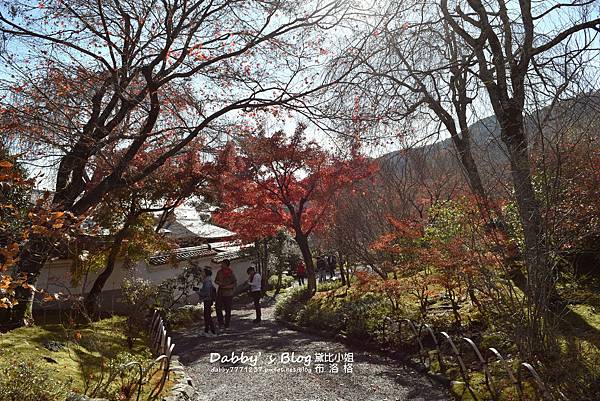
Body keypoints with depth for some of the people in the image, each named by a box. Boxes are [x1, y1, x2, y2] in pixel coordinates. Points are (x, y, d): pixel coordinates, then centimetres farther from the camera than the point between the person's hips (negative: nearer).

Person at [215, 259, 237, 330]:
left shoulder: (231, 273, -10)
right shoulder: (219, 272, 2)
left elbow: (235, 284, -7)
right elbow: (216, 280, 15)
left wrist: (227, 286, -21)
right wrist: (218, 283, -8)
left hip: (228, 294, -4)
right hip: (220, 293, 4)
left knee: (227, 310, 2)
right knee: (218, 307, -7)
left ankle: (227, 325, 15)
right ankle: (221, 323, 7)